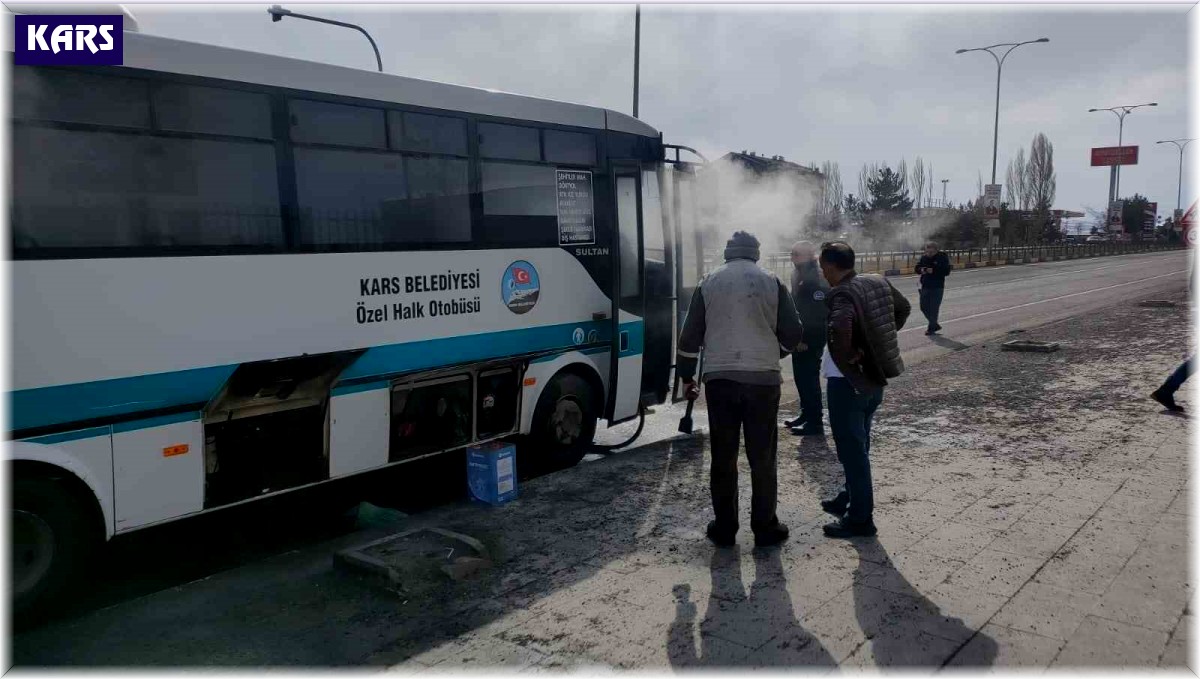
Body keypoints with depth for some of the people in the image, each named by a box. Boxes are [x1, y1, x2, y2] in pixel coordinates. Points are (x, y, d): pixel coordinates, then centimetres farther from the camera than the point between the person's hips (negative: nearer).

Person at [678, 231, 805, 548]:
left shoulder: (709, 283, 6)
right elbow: (793, 333, 2)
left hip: (719, 379, 1)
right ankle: (765, 528, 13)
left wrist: (686, 375, 15)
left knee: (723, 457, 9)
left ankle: (724, 528, 15)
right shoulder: (771, 282, 2)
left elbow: (690, 335, 6)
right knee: (762, 457, 7)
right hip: (763, 379, -1)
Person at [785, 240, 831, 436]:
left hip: (811, 338, -9)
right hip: (800, 335, 9)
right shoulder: (800, 275, 12)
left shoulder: (816, 278, -18)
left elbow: (820, 312, -23)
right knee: (801, 376, 16)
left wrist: (808, 339, -23)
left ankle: (815, 422, 2)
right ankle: (806, 414, 28)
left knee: (809, 378, -5)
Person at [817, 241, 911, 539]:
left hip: (848, 382, -9)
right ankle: (850, 499, 36)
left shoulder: (841, 295, -22)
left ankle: (860, 518, 8)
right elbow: (904, 308, 21)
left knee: (851, 449, 1)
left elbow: (839, 329, -42)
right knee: (859, 445, 21)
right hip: (873, 378, 9)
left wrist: (845, 358, -25)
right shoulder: (878, 283, 4)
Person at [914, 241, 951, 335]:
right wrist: (921, 270, -11)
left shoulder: (942, 258, -7)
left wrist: (933, 271, -25)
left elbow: (947, 271, -14)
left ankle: (931, 328, 6)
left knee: (934, 308, -5)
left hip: (937, 287, -6)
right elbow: (917, 268, 12)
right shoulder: (924, 257, 7)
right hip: (925, 286, 6)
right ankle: (934, 325, 26)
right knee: (924, 307, 9)